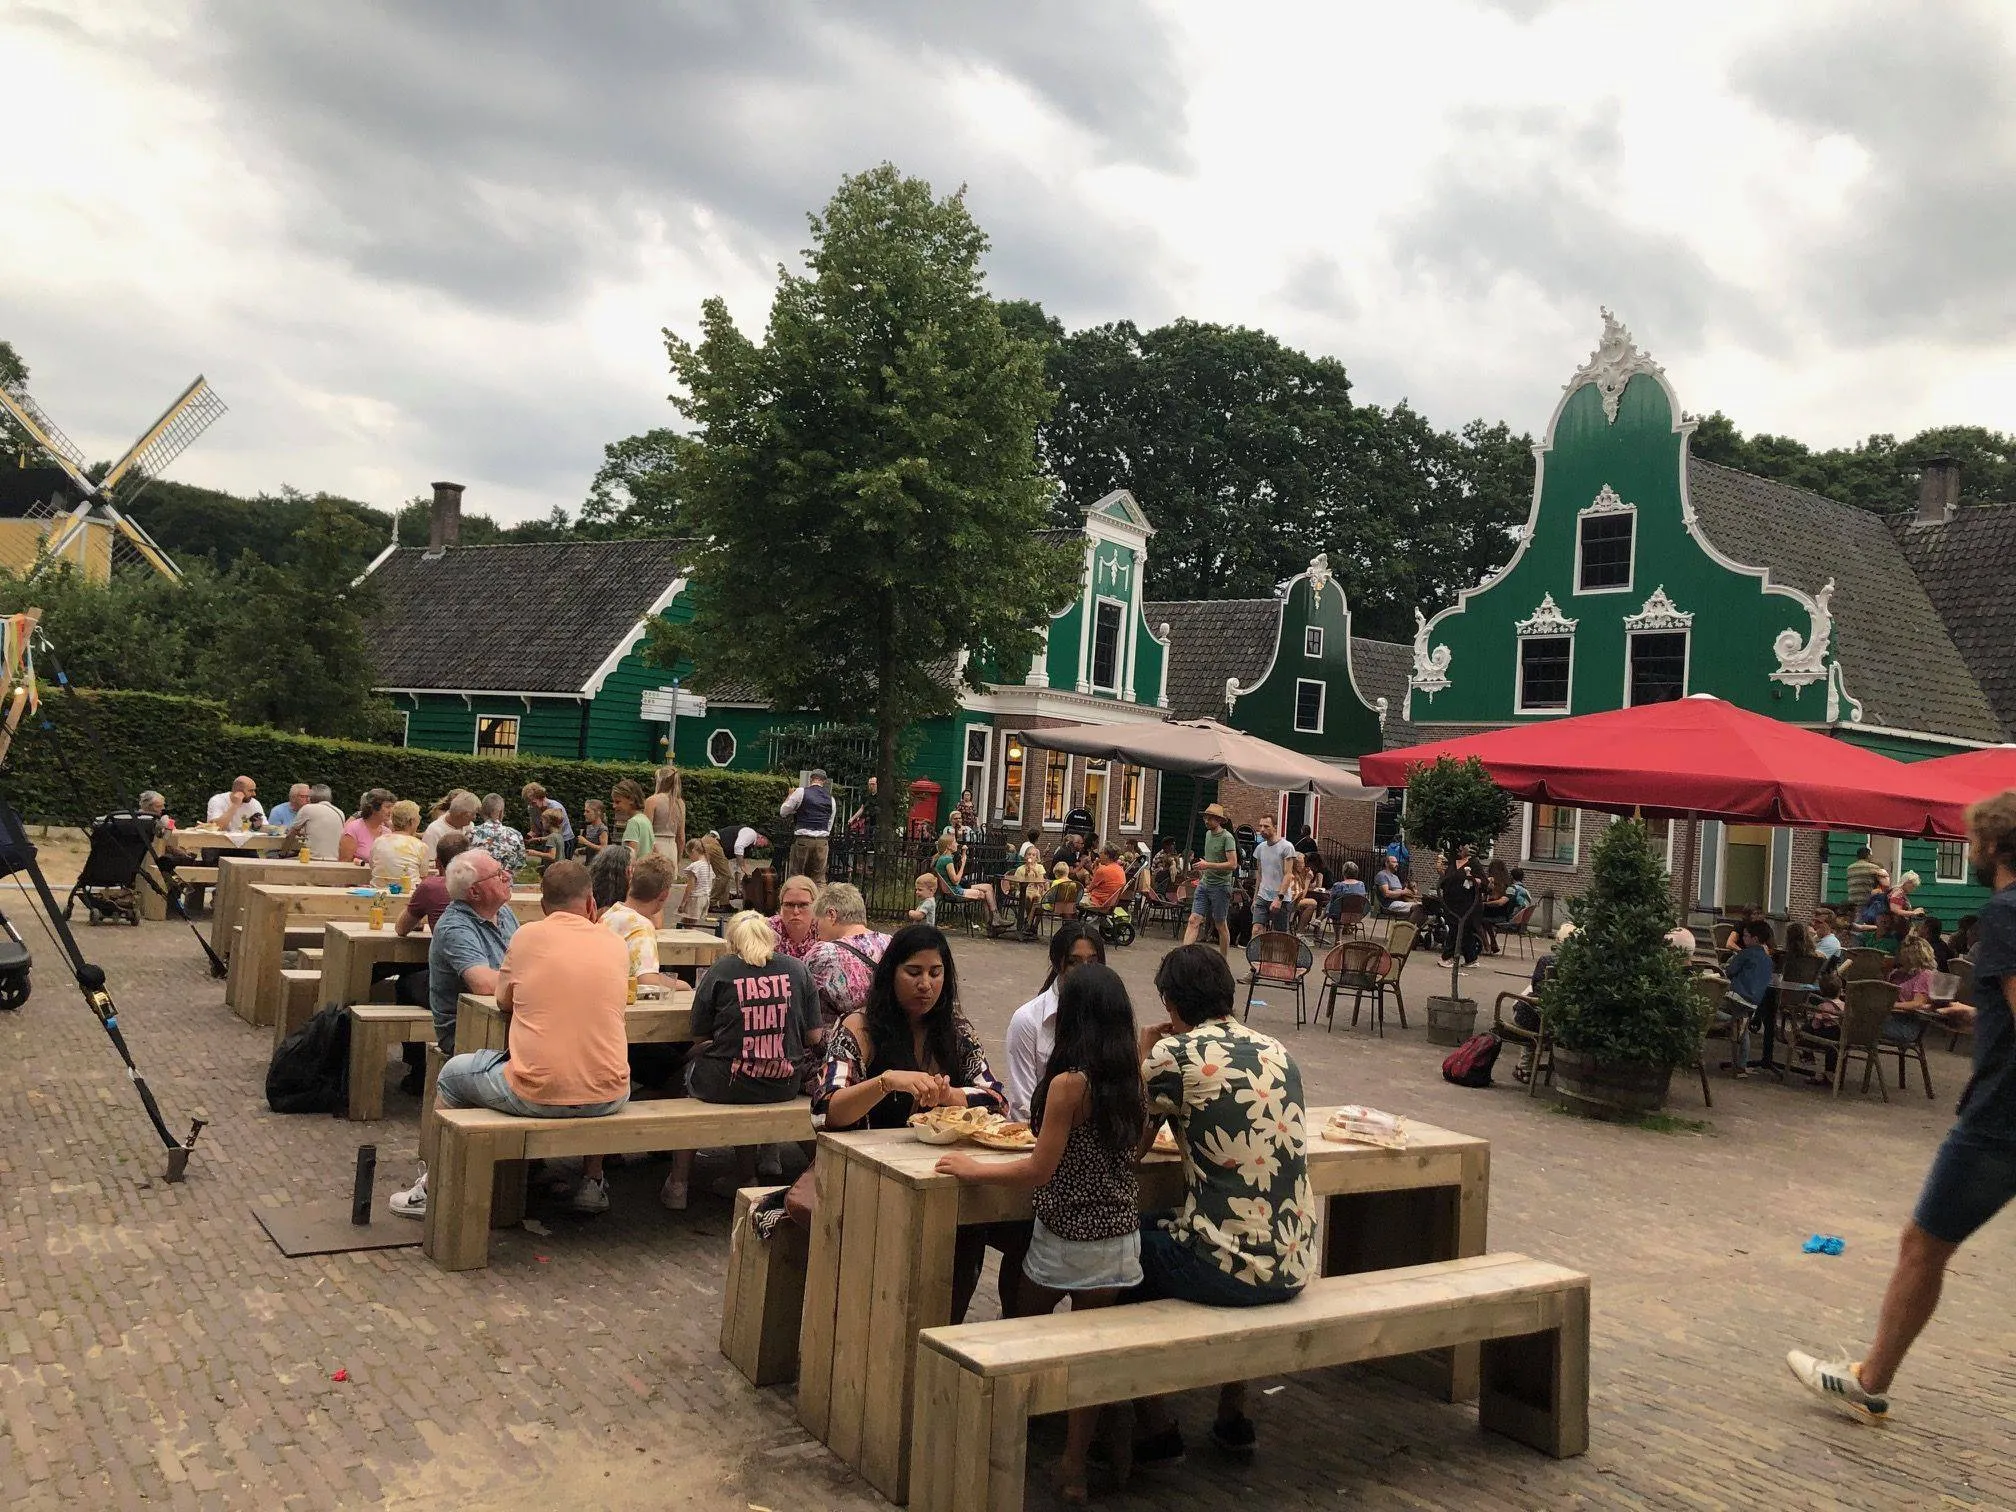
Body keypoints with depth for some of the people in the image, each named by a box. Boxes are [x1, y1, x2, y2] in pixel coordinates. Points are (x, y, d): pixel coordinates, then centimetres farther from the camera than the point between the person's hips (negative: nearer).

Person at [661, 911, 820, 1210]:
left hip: (729, 1084, -3)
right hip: (784, 1086, 3)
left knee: (691, 1069, 29)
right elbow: (813, 1037, 6)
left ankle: (678, 1185, 32)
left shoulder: (720, 970, -3)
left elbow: (699, 1039, 1)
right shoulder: (796, 969, 4)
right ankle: (747, 1179, 38)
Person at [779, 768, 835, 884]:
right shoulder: (830, 798, 11)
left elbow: (783, 812, 5)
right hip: (822, 841, 3)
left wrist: (790, 795, 19)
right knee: (819, 877, 7)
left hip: (802, 839, -3)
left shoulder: (801, 792, -2)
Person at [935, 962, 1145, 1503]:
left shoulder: (1070, 1083, -21)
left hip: (1068, 1238, -5)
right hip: (1119, 1234, 6)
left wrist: (972, 1168, -7)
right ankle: (1074, 1468, 22)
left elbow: (1039, 1170, -17)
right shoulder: (1132, 1074, -3)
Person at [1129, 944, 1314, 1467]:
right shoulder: (1276, 1050, 8)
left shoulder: (1173, 1053, -10)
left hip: (1229, 1267, -6)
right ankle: (1234, 1418, 36)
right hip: (1296, 1264, 6)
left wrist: (1144, 1055, 9)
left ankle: (1156, 1429, 24)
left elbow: (1129, 1147, 2)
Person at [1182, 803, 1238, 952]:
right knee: (1194, 920, -5)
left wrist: (1208, 865, -22)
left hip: (1220, 886, -7)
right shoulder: (1208, 834, 12)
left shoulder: (1227, 837, -12)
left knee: (1220, 925, 4)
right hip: (1204, 884, 7)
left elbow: (1233, 864, -20)